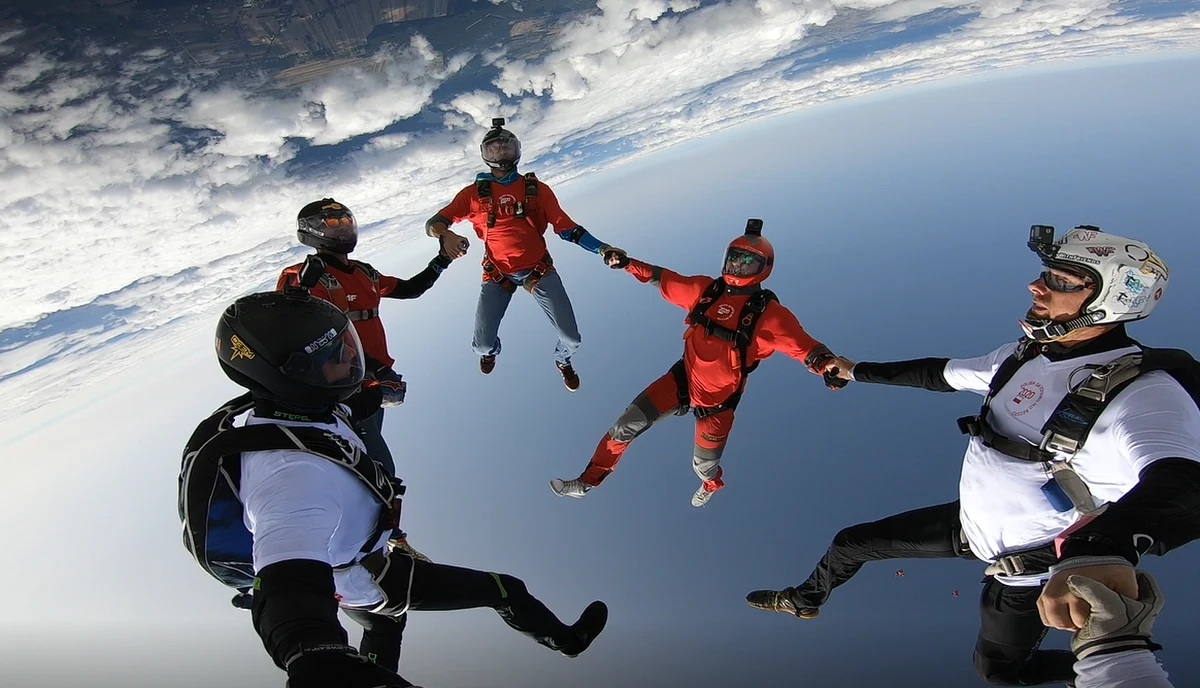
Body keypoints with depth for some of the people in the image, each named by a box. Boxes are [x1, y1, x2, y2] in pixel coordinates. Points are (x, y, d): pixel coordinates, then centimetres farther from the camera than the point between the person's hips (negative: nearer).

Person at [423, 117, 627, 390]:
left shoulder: (537, 189, 0)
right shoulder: (474, 193, -1)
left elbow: (566, 227, 1)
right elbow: (433, 223, -4)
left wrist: (602, 248, -10)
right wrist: (445, 234, -28)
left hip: (540, 270, 0)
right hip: (498, 275, 0)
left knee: (572, 339, -3)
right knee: (482, 345, -3)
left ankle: (563, 361, 38)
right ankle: (491, 351, 40)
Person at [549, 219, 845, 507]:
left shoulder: (767, 313, -20)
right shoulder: (706, 289, -6)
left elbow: (802, 344, -28)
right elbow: (665, 279, 7)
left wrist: (829, 364, -48)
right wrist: (628, 263, 8)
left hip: (718, 398, -3)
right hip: (684, 379, 3)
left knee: (703, 466, 17)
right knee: (625, 427, -4)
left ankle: (712, 484, 57)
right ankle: (587, 481, 15)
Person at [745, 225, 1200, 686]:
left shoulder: (1143, 393, -32)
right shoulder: (1026, 355, -8)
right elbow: (940, 374, 8)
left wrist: (1103, 548, -73)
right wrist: (858, 372, 17)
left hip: (1029, 562, -6)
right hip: (971, 521, 6)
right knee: (850, 544, 14)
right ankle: (805, 601, 46)